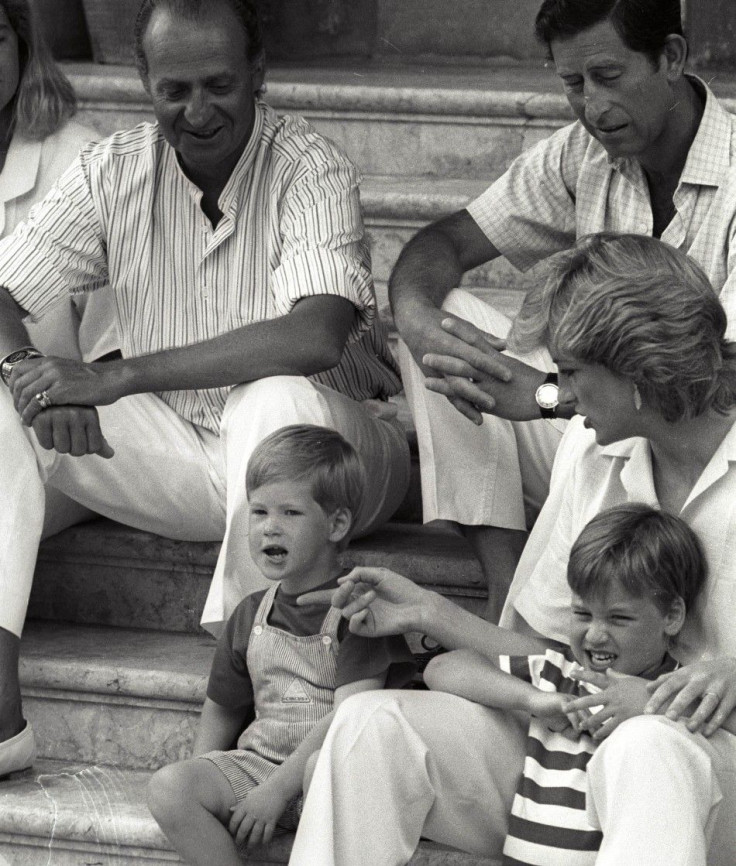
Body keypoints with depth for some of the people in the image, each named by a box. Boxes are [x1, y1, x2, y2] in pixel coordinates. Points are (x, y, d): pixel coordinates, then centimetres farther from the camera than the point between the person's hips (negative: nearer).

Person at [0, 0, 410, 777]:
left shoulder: (311, 170, -17)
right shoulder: (113, 173, -2)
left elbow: (314, 338, -33)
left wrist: (114, 377, -34)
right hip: (177, 450, 5)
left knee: (279, 400, -39)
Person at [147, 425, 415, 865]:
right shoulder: (250, 616, 12)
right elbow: (222, 714, 22)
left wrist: (276, 789, -20)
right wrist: (200, 783, 7)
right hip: (258, 760, 6)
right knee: (167, 787, -20)